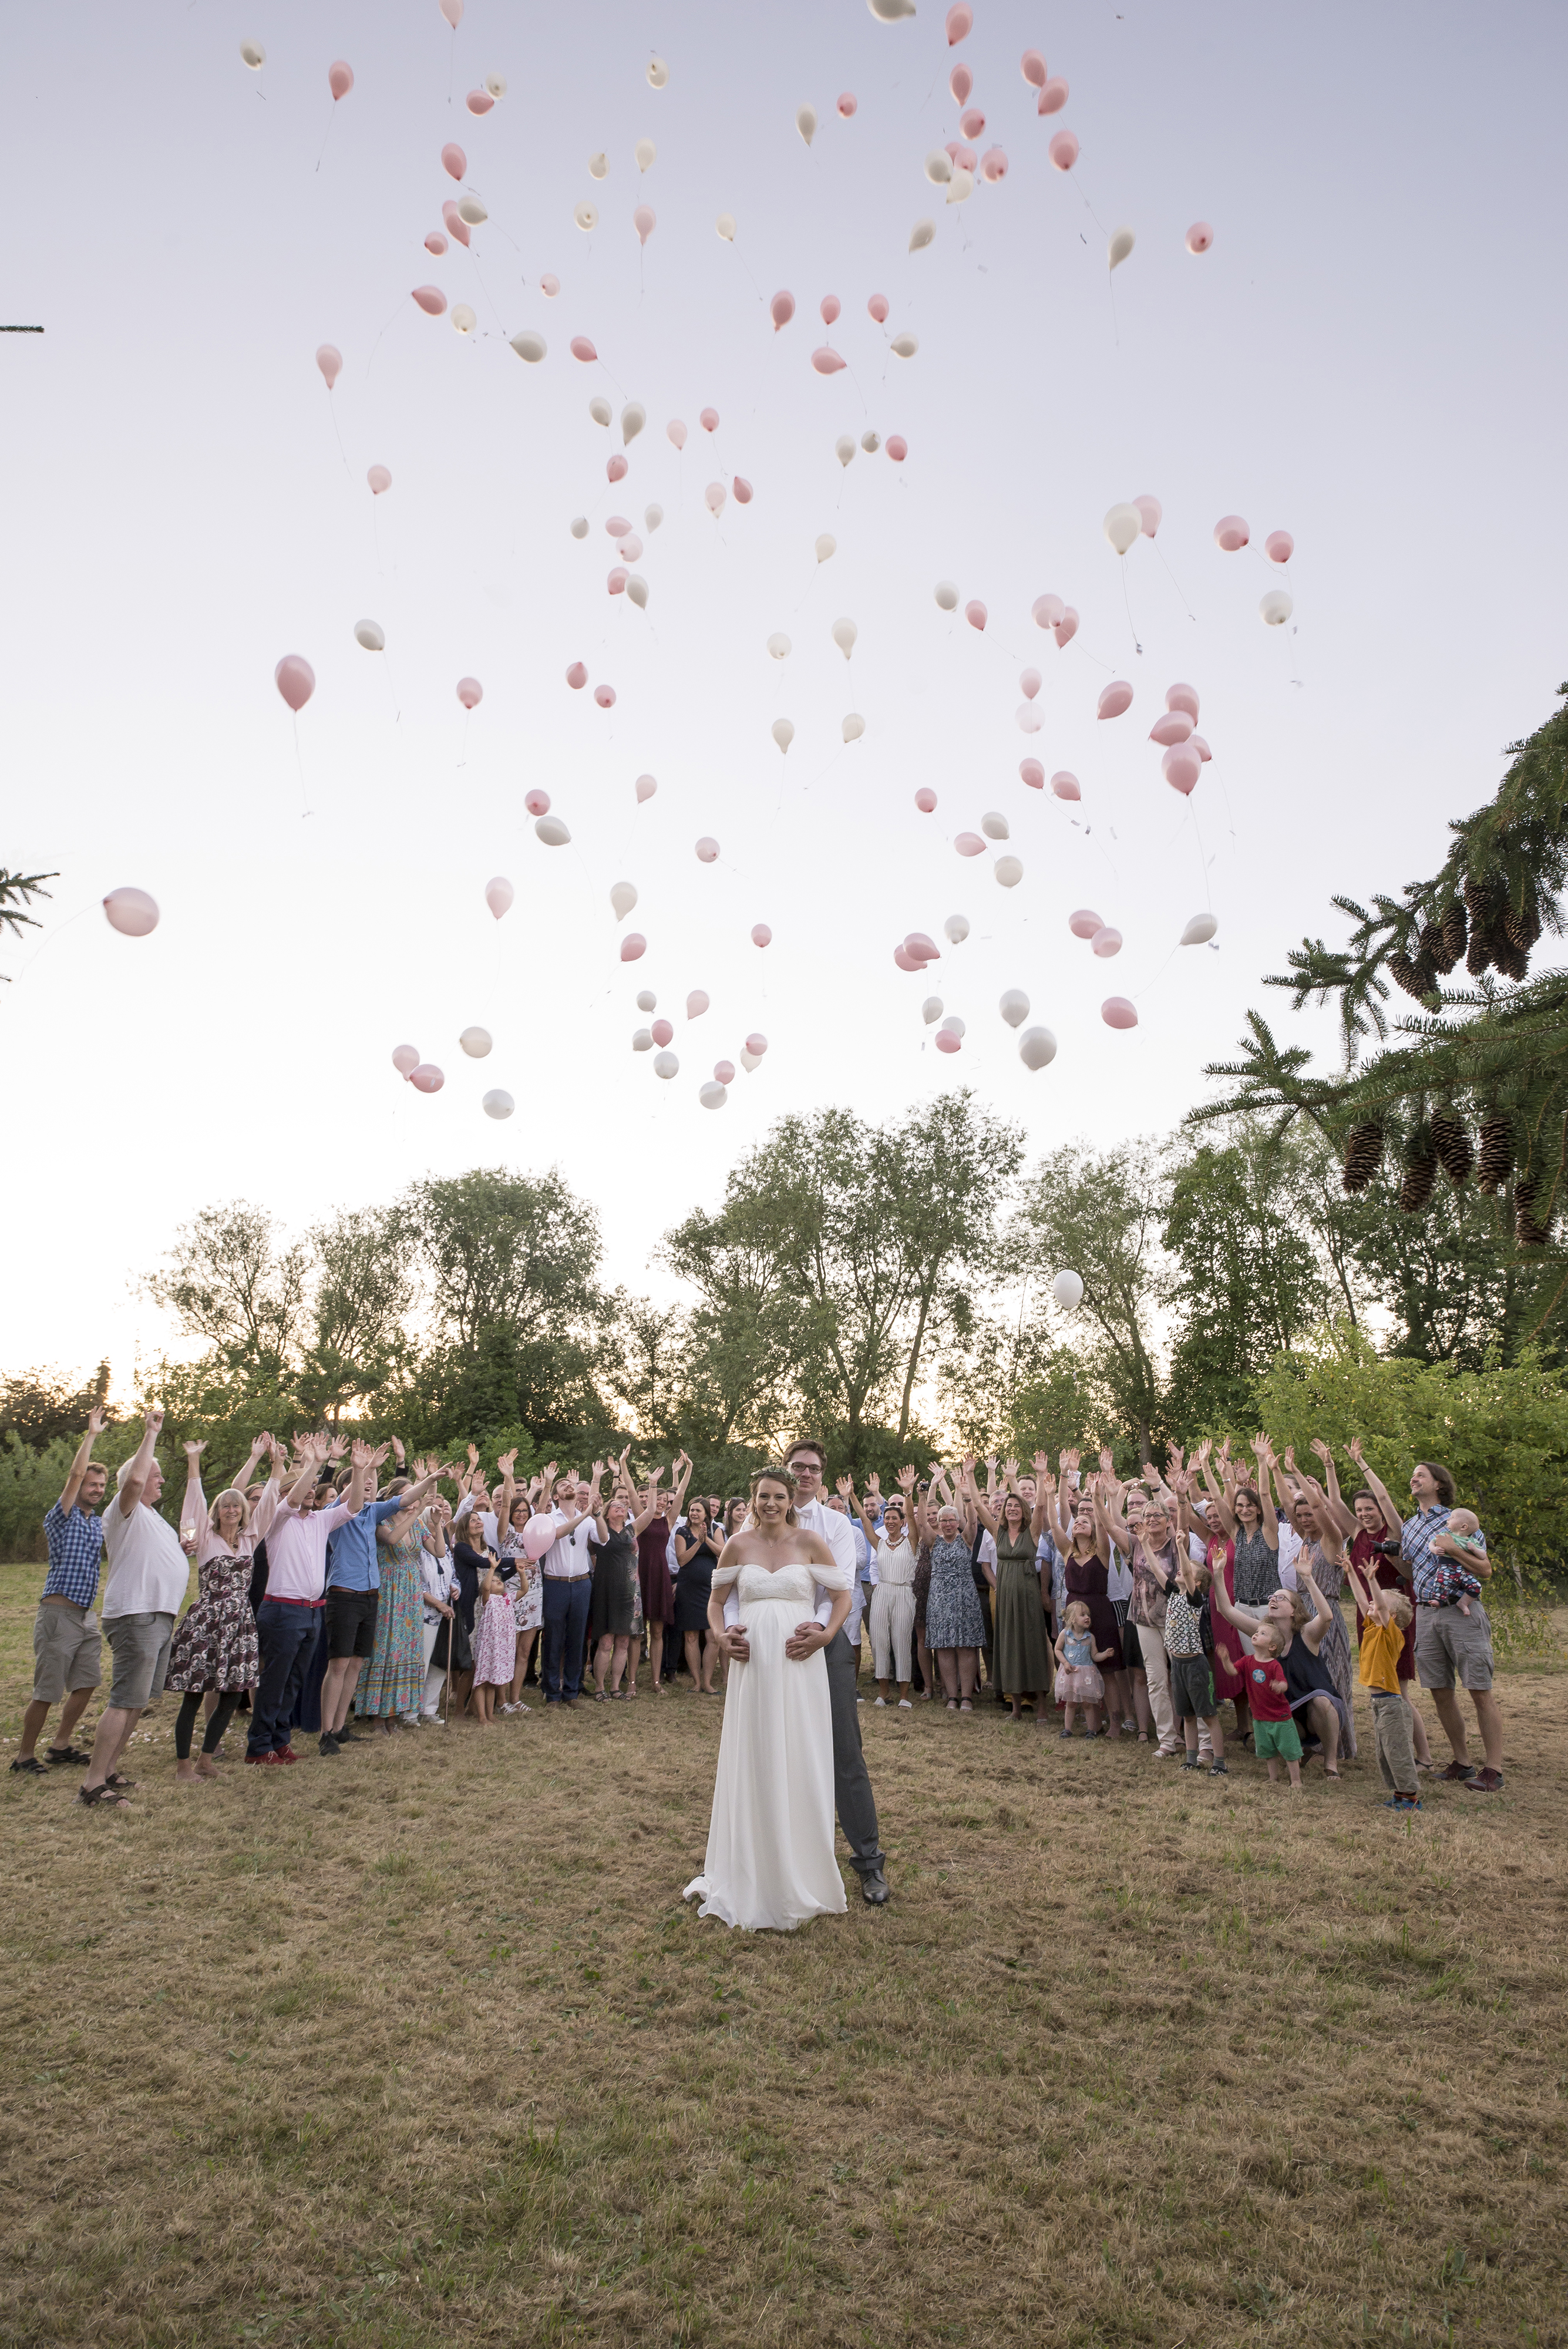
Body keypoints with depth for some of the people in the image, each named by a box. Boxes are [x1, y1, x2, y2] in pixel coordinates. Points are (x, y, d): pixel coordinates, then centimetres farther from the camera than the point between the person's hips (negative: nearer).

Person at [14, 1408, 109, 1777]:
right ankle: (24, 1758, 9)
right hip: (60, 1614, -7)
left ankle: (60, 1746, 24)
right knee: (47, 1692, -3)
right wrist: (91, 1435, -18)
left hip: (87, 1615, 7)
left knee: (86, 1683, 10)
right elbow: (75, 1474, -20)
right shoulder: (62, 1518, -7)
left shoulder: (99, 1523, 14)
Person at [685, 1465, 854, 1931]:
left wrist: (826, 1635, -11)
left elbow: (842, 1595, 3)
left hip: (799, 1665, -2)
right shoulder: (738, 1545, 5)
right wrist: (720, 1634, -3)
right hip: (751, 1664, 2)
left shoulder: (810, 1542, 0)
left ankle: (798, 1877, 21)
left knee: (799, 1766, 5)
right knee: (751, 1767, 8)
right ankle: (751, 1880, 22)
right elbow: (716, 1600, 14)